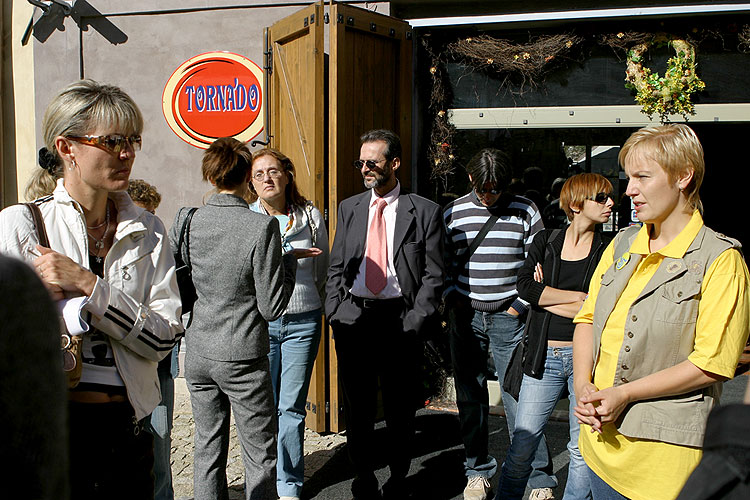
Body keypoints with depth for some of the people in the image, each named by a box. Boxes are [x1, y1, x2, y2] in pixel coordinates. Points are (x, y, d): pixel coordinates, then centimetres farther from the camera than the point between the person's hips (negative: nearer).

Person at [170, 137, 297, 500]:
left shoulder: (185, 221, -3)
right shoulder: (262, 227, -17)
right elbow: (272, 307, -14)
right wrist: (289, 260, -1)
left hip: (197, 354, 5)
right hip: (242, 358, -5)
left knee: (208, 449, 17)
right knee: (260, 456, 9)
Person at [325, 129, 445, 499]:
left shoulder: (425, 212, 0)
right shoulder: (349, 208, 11)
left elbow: (433, 277, -1)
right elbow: (336, 268, 13)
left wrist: (412, 324, -9)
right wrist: (335, 315, 1)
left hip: (400, 319, -3)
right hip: (352, 319, 3)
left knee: (400, 408, 7)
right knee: (356, 407, 10)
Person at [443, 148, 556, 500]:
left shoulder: (524, 211, 1)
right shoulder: (453, 213, 5)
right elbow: (443, 263, 11)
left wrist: (522, 303, -2)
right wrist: (452, 300, 1)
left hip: (509, 318, -2)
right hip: (465, 317, 2)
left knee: (518, 398, -4)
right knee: (470, 397, 8)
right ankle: (478, 471, 24)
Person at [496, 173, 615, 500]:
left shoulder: (609, 250, 2)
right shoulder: (545, 241, 7)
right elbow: (524, 286, -8)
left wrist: (546, 297, -7)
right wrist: (576, 296, -10)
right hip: (544, 358, 1)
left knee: (583, 449, 7)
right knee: (522, 445, 3)